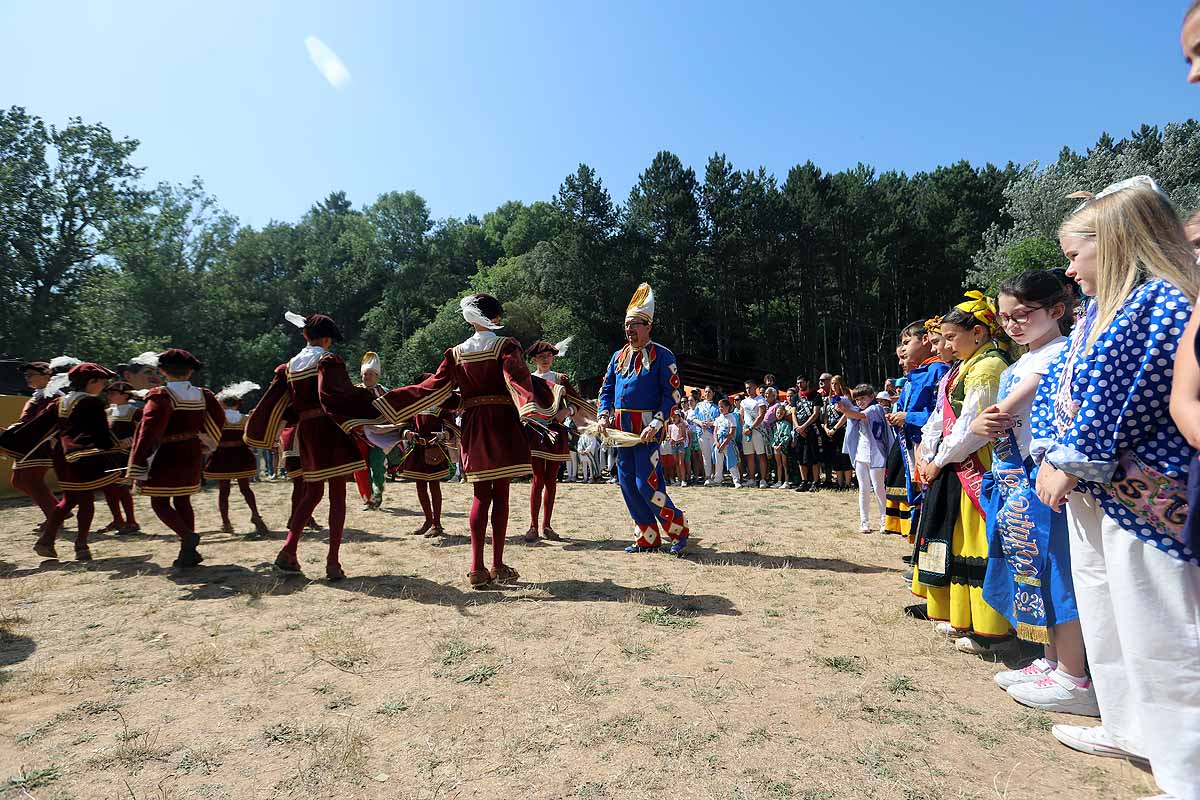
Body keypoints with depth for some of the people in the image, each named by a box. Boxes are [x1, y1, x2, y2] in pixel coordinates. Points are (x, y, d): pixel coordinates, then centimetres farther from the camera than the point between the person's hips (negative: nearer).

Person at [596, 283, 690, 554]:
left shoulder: (662, 356, -5)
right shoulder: (619, 356, 14)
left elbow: (672, 395, -9)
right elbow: (606, 389, 17)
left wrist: (655, 425, -19)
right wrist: (604, 415, -1)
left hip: (647, 428, -7)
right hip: (622, 428, 7)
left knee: (646, 484, -10)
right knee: (627, 484, 8)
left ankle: (678, 529, 11)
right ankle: (647, 538, 20)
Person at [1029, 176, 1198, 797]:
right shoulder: (1100, 310, 12)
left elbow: (1122, 404, -21)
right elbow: (1059, 388, 12)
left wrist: (1072, 466, -13)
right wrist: (1051, 457, 0)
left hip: (1141, 495, -10)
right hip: (1089, 492, 10)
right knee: (1101, 614, 20)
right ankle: (1125, 728, 37)